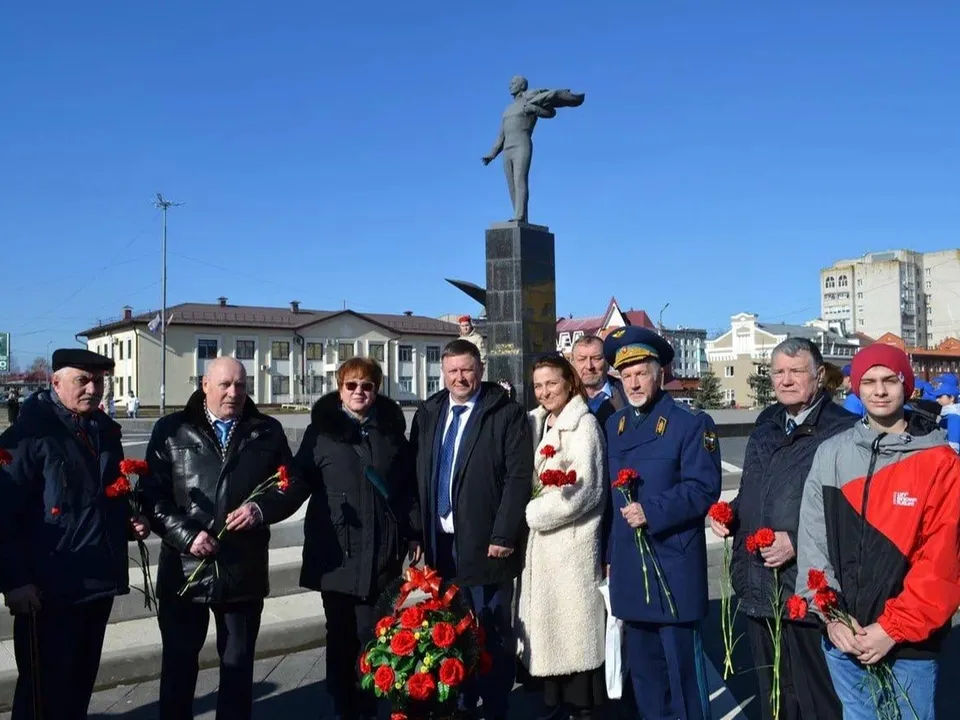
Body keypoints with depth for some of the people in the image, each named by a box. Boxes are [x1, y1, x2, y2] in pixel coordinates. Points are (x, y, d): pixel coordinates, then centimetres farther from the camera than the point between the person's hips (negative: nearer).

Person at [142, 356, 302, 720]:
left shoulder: (268, 431, 5)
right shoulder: (171, 430, 1)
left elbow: (292, 486, 6)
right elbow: (152, 494, -3)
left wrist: (261, 509, -13)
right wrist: (187, 535, -15)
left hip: (244, 571, 1)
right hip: (184, 570, -1)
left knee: (238, 666, 14)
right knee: (178, 665, 14)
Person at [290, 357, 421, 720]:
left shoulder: (392, 430, 8)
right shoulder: (321, 431, 4)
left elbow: (409, 485, 9)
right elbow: (302, 479, 2)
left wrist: (414, 533, 5)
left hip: (381, 550, 1)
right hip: (336, 549, 0)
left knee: (371, 632, 3)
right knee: (341, 632, 10)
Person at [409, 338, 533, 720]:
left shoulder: (506, 413, -5)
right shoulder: (427, 414, 11)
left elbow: (519, 478, -11)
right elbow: (415, 475, 10)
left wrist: (503, 535, -15)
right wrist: (417, 532, 5)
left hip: (484, 541, -5)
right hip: (440, 540, 5)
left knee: (491, 631, 5)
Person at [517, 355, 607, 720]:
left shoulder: (584, 424, -9)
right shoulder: (535, 423, 11)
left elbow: (581, 491, -16)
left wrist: (530, 512, -12)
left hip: (572, 544, -6)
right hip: (539, 543, 7)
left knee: (574, 626, 1)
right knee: (545, 624, 12)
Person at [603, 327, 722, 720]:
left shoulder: (691, 423, -7)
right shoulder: (613, 425, 12)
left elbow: (704, 488, -15)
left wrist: (651, 512, -23)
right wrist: (608, 553, 14)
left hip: (674, 566, -6)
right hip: (629, 567, 6)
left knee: (682, 662, 3)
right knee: (642, 663, 17)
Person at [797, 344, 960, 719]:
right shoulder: (830, 454, 2)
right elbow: (812, 540, 1)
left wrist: (894, 628, -13)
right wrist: (831, 616, -7)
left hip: (911, 644, -2)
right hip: (843, 639, 3)